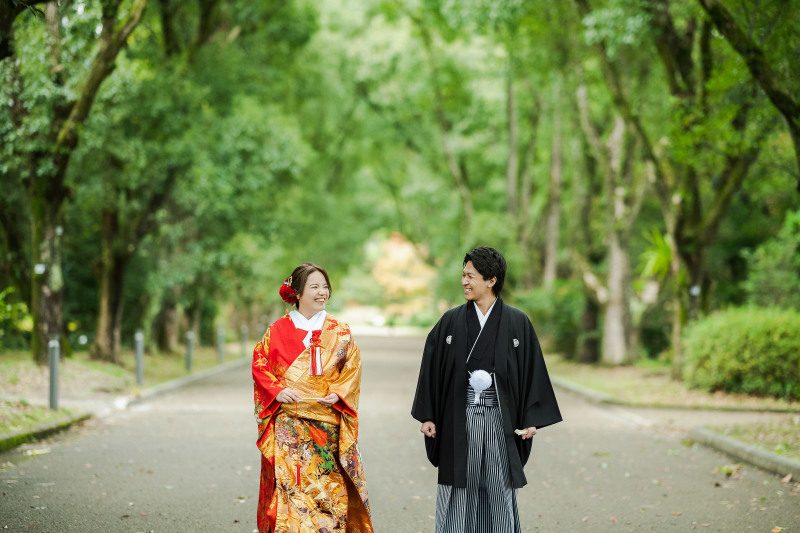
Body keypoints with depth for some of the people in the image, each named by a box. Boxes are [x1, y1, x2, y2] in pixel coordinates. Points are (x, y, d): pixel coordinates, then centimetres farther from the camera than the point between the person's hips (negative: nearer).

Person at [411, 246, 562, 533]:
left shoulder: (517, 323, 0)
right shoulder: (451, 321, 3)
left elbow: (532, 370, 1)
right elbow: (432, 367, 6)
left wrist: (531, 419, -4)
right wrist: (427, 415, 1)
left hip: (500, 418, -1)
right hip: (460, 418, 1)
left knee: (501, 493, 3)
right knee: (459, 491, 2)